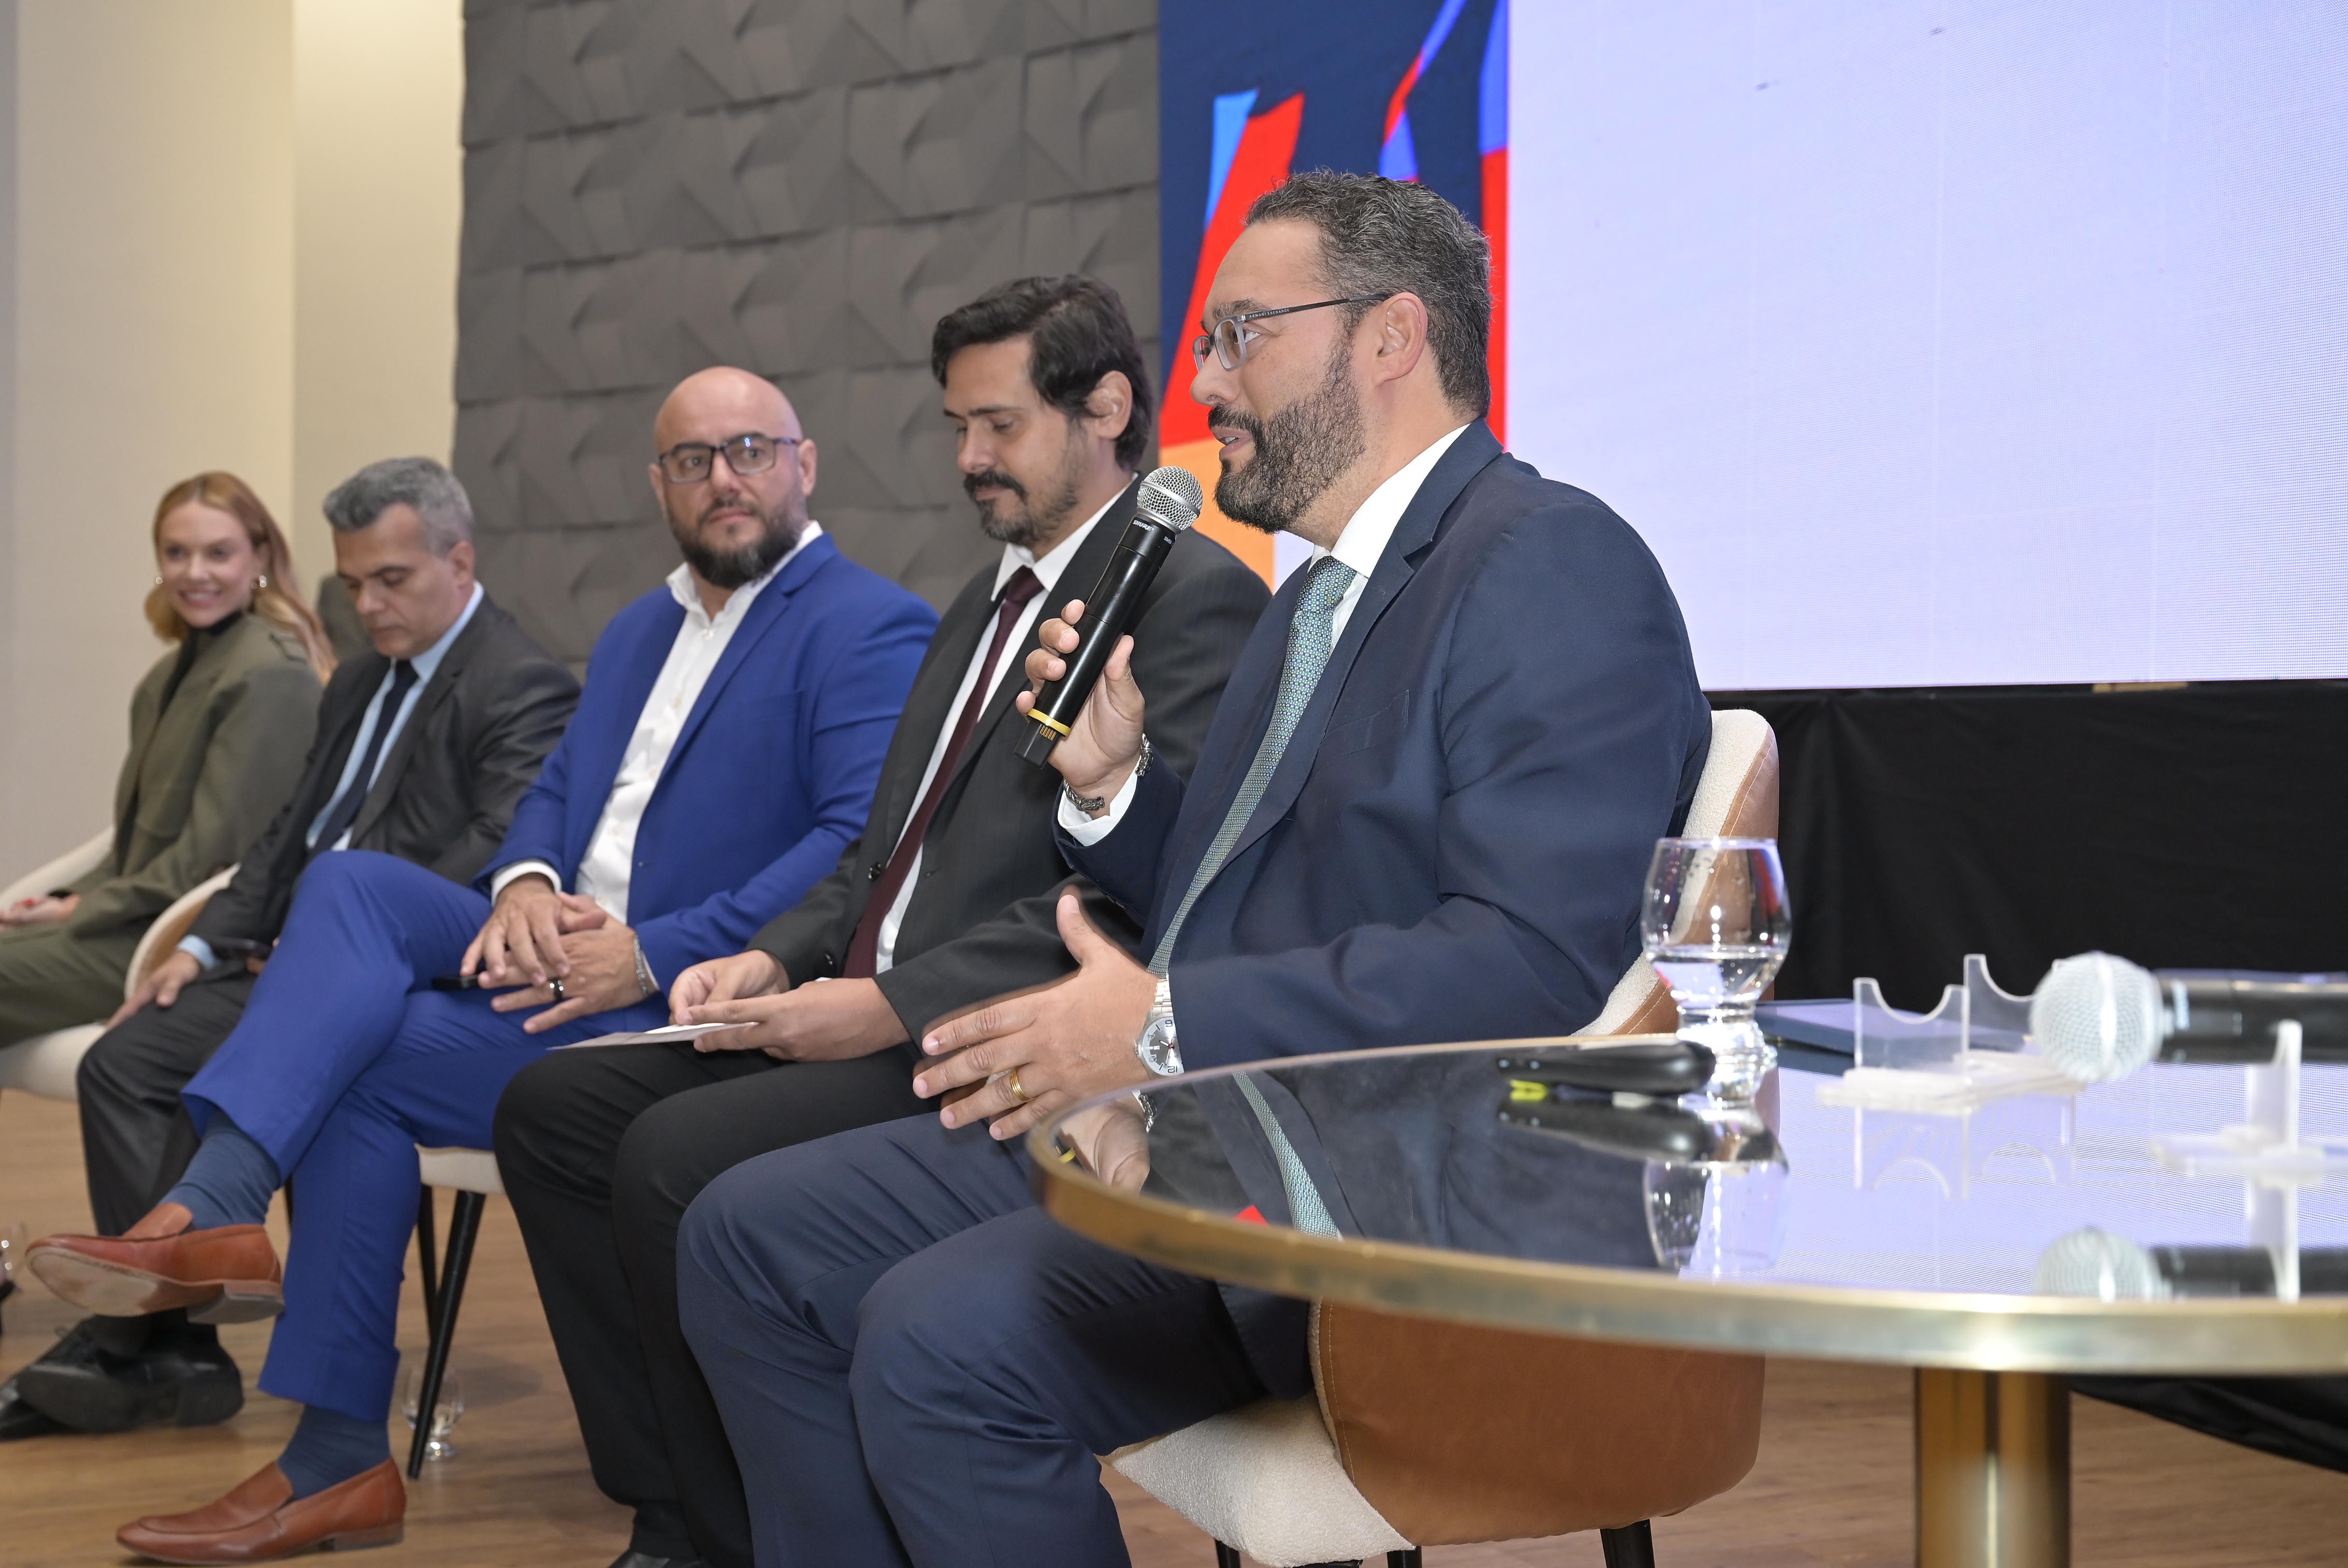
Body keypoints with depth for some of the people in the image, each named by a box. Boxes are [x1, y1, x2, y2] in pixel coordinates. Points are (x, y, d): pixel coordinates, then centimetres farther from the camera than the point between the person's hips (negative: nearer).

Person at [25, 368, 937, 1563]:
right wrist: (525, 888, -5)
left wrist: (653, 957, -23)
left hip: (682, 1002, -8)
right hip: (564, 951, 8)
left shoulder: (869, 631, -7)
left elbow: (864, 844, -19)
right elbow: (555, 789, 21)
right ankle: (215, 1217, -32)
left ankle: (337, 1465, -13)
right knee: (351, 881, -17)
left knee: (358, 1063, -19)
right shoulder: (640, 630, 23)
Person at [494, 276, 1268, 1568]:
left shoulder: (1194, 596, -9)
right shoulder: (986, 602, 22)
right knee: (551, 1105, 0)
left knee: (676, 1158, -26)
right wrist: (773, 960, 4)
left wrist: (897, 1006, -21)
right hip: (870, 1012, 10)